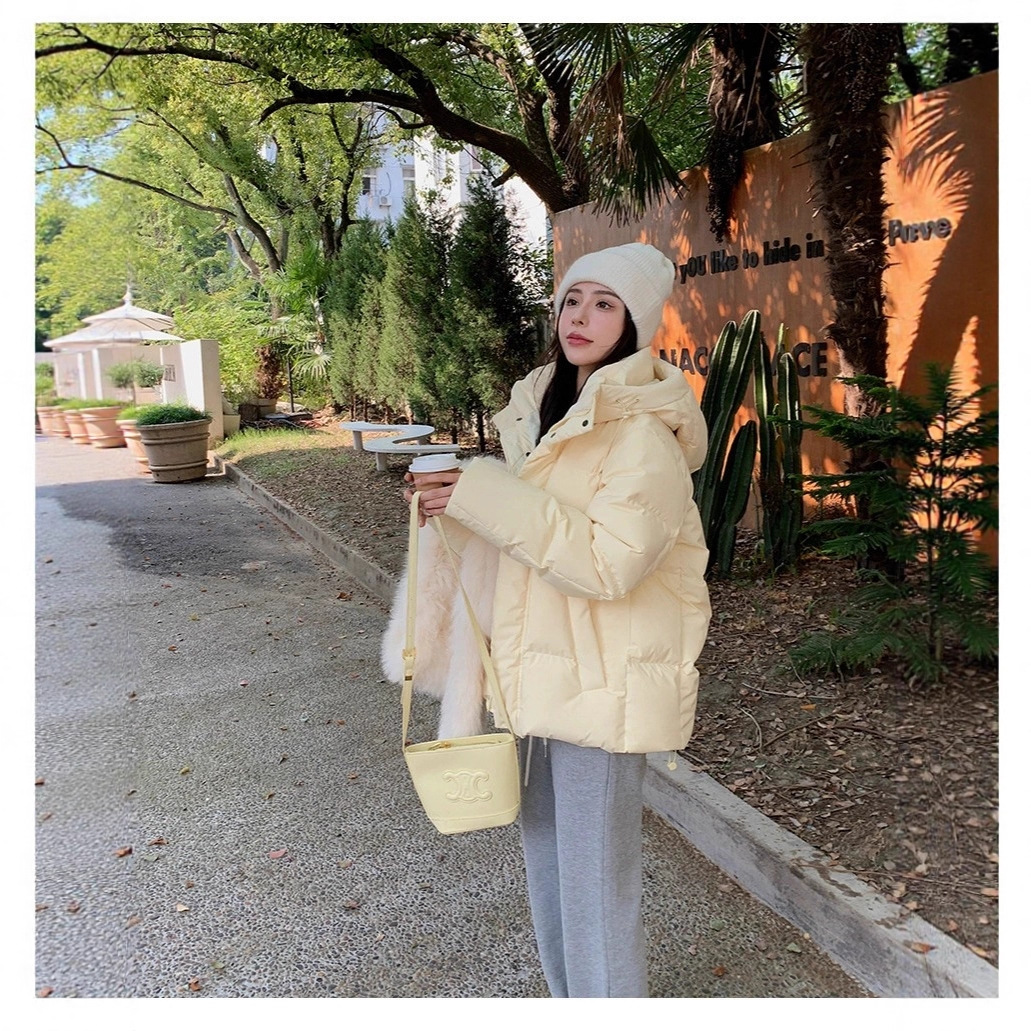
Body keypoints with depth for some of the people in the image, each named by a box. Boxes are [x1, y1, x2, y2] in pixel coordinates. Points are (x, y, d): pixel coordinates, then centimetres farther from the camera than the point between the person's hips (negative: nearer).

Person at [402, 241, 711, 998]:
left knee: (597, 880, 2)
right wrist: (461, 494, 3)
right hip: (538, 669, 9)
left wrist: (488, 499, -26)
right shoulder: (544, 410, 10)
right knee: (547, 861, 21)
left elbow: (609, 561, -26)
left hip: (602, 680, -9)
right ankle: (568, 998, 42)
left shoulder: (643, 432, -16)